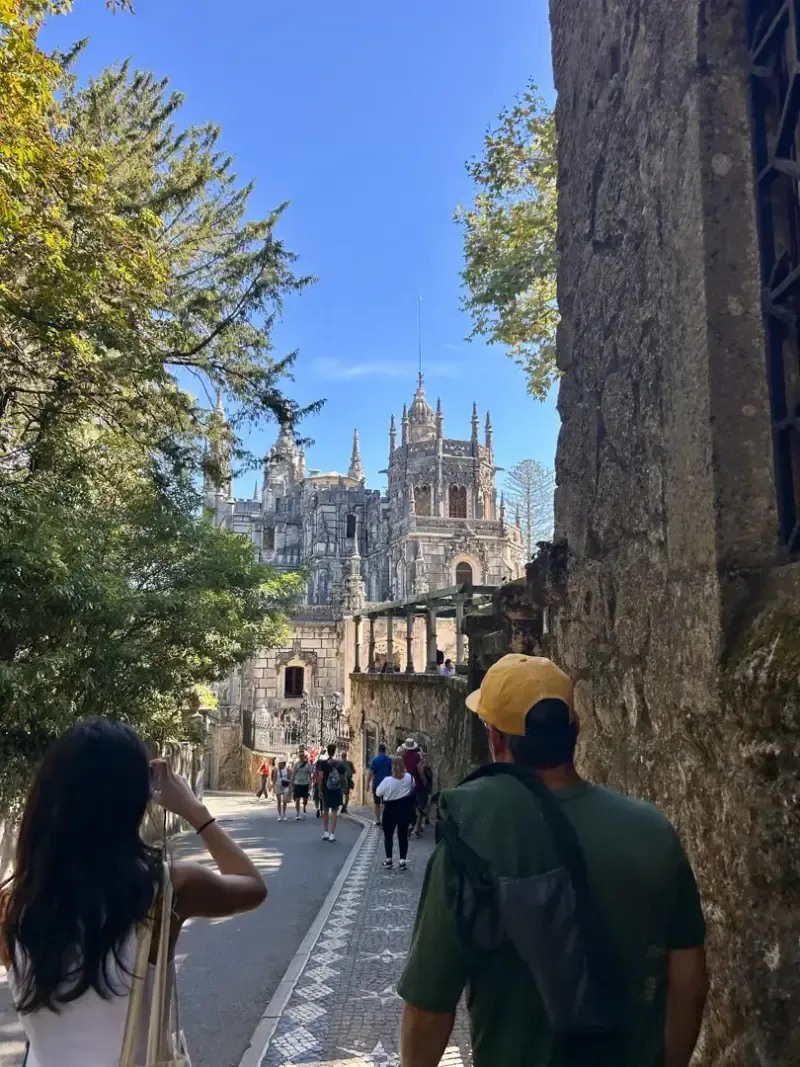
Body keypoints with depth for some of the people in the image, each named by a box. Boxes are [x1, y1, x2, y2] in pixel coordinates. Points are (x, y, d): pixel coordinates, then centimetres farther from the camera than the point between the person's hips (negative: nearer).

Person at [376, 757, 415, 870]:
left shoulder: (387, 780, -22)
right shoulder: (409, 777, -10)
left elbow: (378, 792, -9)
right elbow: (413, 787, 11)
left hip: (391, 810, -3)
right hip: (405, 809, 3)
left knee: (388, 834, 14)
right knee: (403, 834, 10)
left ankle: (389, 859, 19)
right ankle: (402, 860, 8)